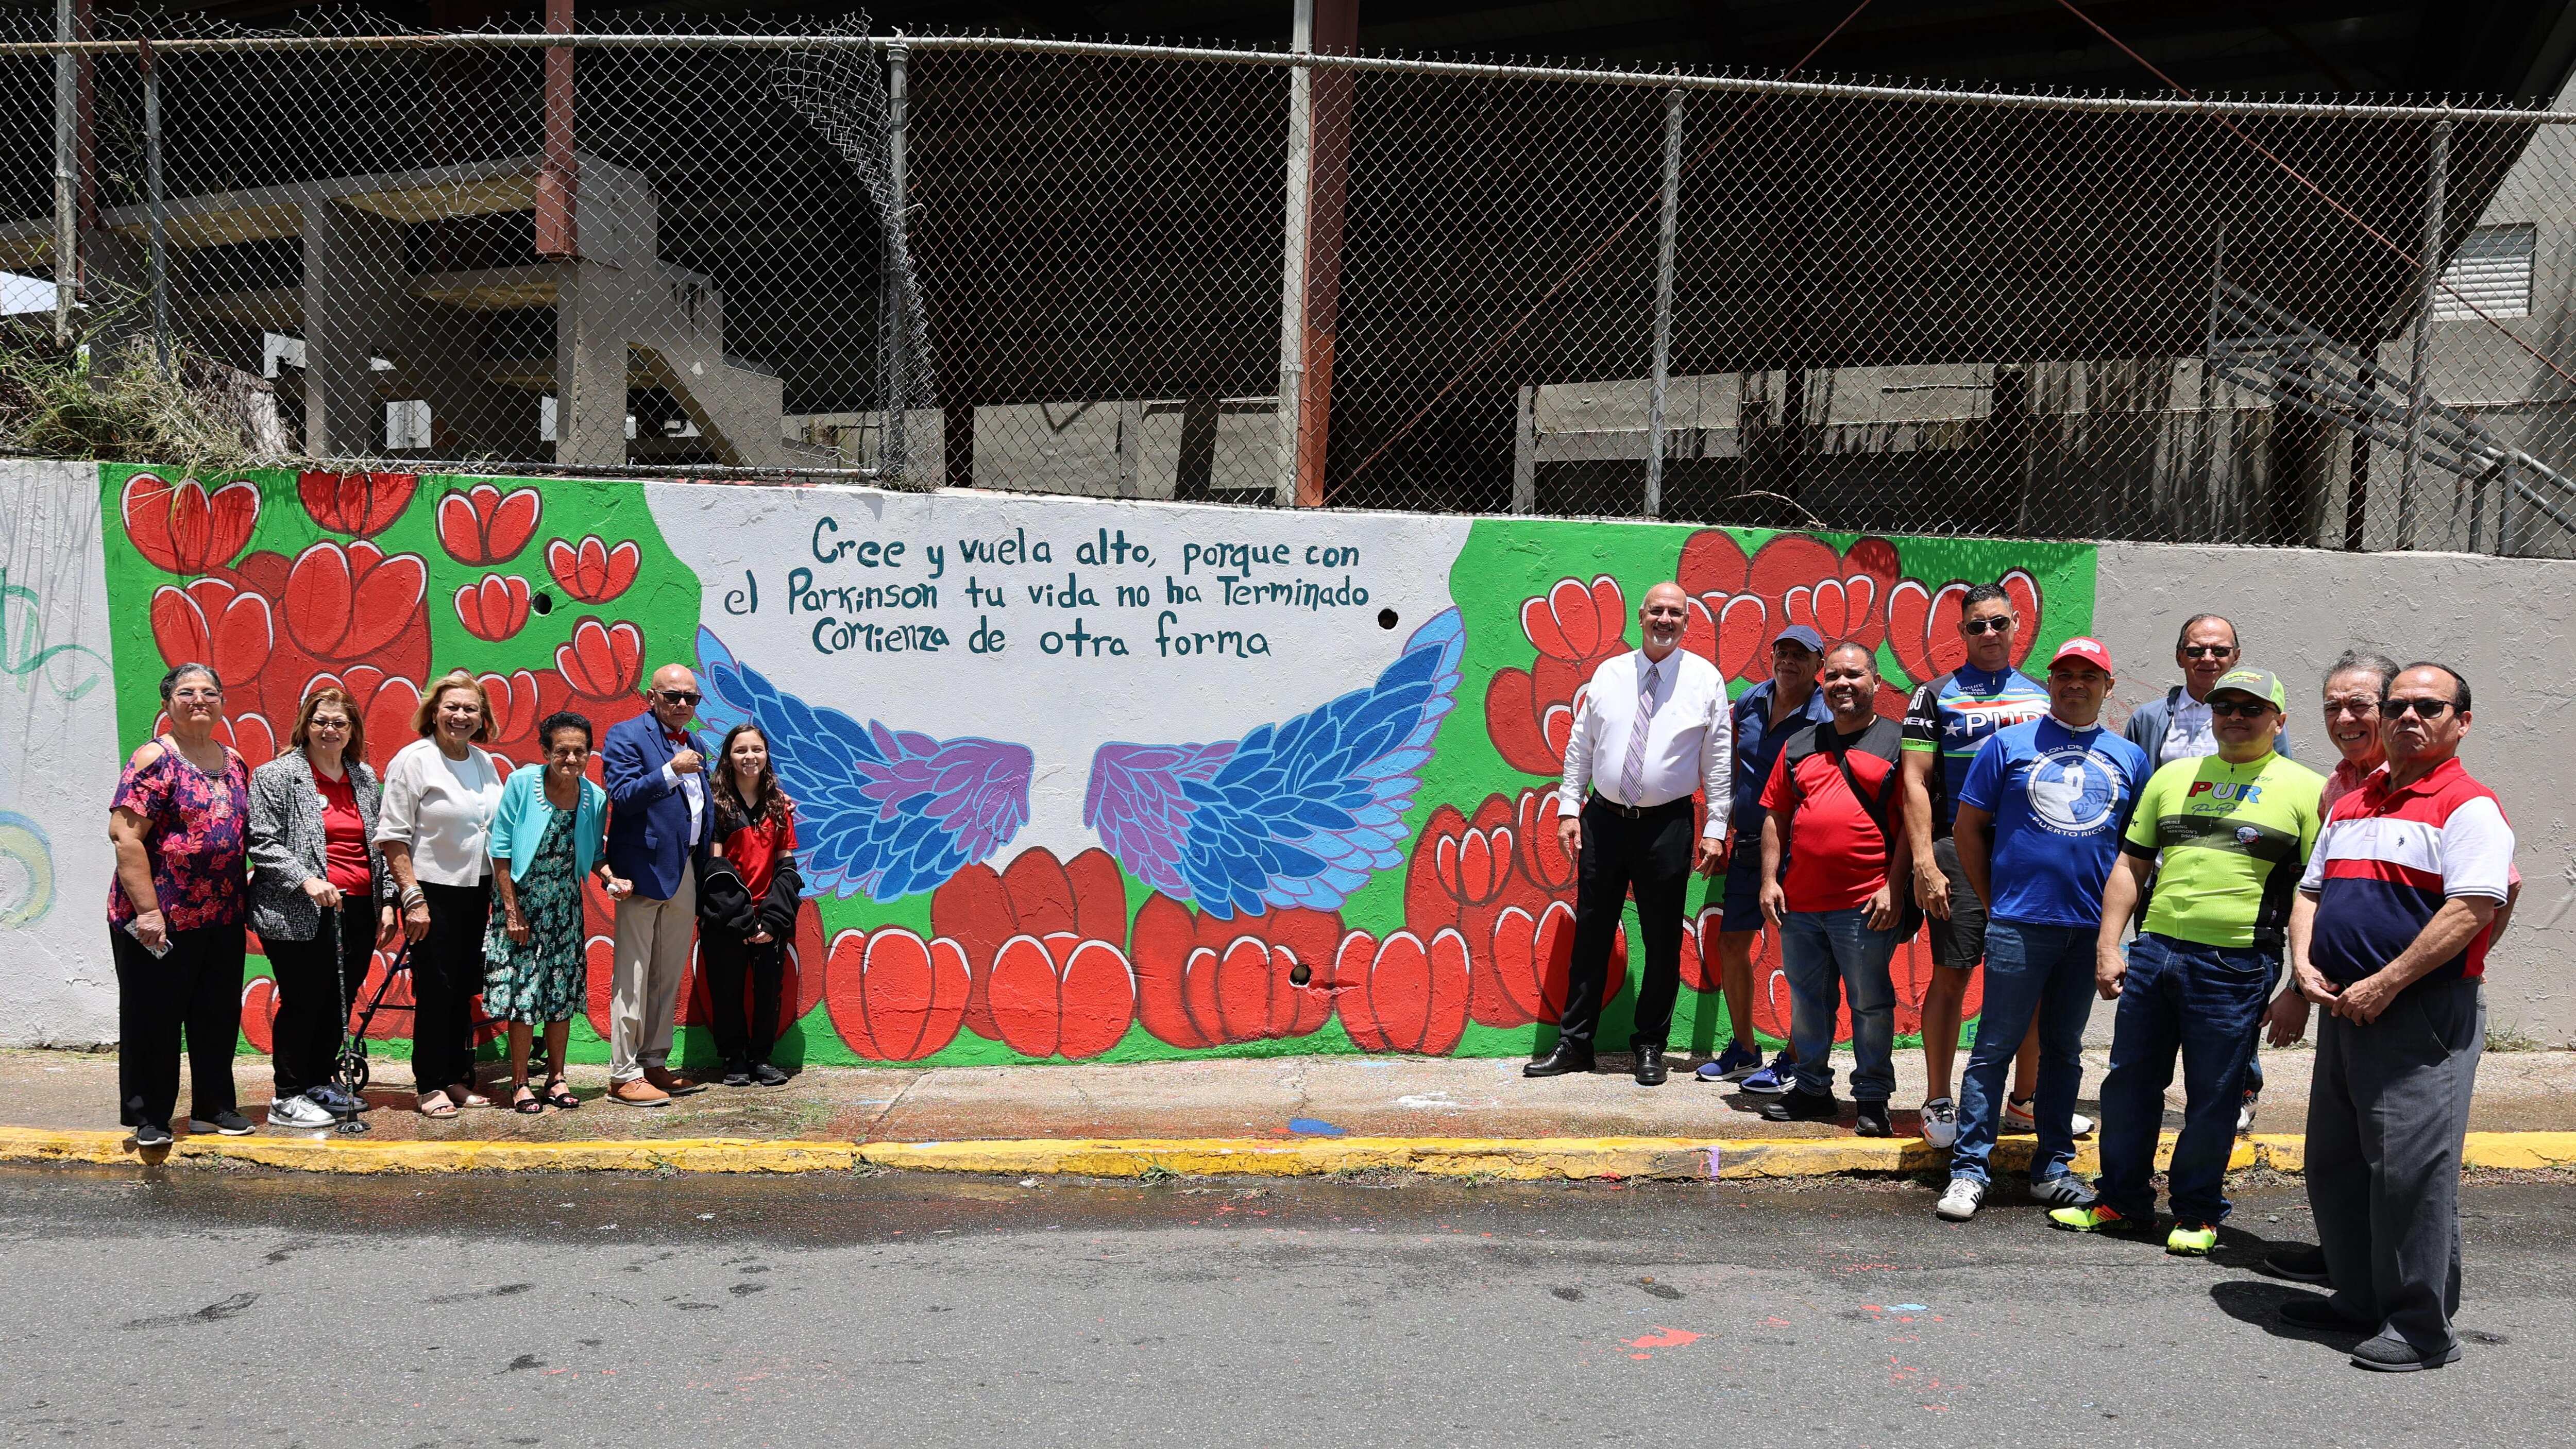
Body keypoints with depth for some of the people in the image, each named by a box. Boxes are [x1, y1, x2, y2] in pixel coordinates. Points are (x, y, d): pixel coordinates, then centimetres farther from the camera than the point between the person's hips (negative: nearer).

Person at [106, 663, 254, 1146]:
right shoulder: (155, 759, -10)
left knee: (219, 1016, 13)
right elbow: (124, 836, -16)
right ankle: (148, 1118, 16)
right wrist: (147, 908, -21)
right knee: (153, 1017, 5)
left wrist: (244, 897, 13)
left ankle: (213, 1106, 25)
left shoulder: (234, 763, 11)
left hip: (223, 918, 6)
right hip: (160, 919, -6)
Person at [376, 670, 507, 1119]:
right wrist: (412, 898, -16)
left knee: (465, 990, 11)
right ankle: (430, 1086, 11)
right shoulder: (413, 760, -8)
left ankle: (457, 1078, 21)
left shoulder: (484, 763, 10)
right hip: (434, 891, -6)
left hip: (477, 891, 6)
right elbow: (392, 837, -11)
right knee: (435, 991, 0)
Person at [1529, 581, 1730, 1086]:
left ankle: (1650, 1047, 20)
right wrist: (1569, 808, 2)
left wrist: (1716, 829, -4)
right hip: (1604, 818, 2)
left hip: (1667, 825, -2)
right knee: (1590, 935, 7)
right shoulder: (1609, 673, 6)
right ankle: (1574, 1043, 17)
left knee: (1662, 941, 6)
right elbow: (1580, 746, 9)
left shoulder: (1705, 679, 0)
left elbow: (1718, 759, 0)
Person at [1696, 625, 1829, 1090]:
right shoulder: (1751, 702, 5)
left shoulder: (1826, 719, -12)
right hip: (1748, 844, 7)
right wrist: (1730, 807, 18)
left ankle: (1792, 1061, 12)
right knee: (1731, 943, 10)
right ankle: (1743, 1051, 25)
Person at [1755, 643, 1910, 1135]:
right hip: (1799, 904, 5)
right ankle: (1812, 1089, 26)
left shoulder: (1897, 742, 1)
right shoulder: (1800, 746, 14)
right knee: (1807, 1001, 13)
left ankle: (1873, 1098, 15)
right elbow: (1775, 817, 14)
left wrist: (1894, 889, -11)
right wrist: (1770, 880, 5)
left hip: (1865, 906, -5)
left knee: (1871, 1004, 4)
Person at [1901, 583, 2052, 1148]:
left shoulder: (2041, 697, 14)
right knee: (1952, 975, -2)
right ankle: (1939, 1103, 8)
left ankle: (2024, 1100, 19)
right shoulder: (1937, 695, 3)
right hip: (1960, 852, -3)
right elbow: (1916, 782, -3)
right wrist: (1924, 862, -12)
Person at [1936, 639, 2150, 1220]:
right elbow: (1968, 827, 4)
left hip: (2092, 928, 3)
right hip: (2019, 924, -3)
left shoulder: (2130, 758, 11)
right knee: (1995, 1047, -2)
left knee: (2065, 1050, 13)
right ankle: (1969, 1169, 2)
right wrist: (1994, 902, 3)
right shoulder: (2009, 744, 2)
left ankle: (2053, 1167, 23)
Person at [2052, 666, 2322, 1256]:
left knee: (2213, 1097, 4)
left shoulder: (2305, 788, 2)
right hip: (2152, 952, 4)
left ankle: (2197, 1213, 21)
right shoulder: (2174, 776, 14)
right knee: (2129, 1083, 9)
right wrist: (2107, 947, 6)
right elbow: (2131, 865, 14)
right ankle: (2122, 1201, 23)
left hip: (2236, 965, -4)